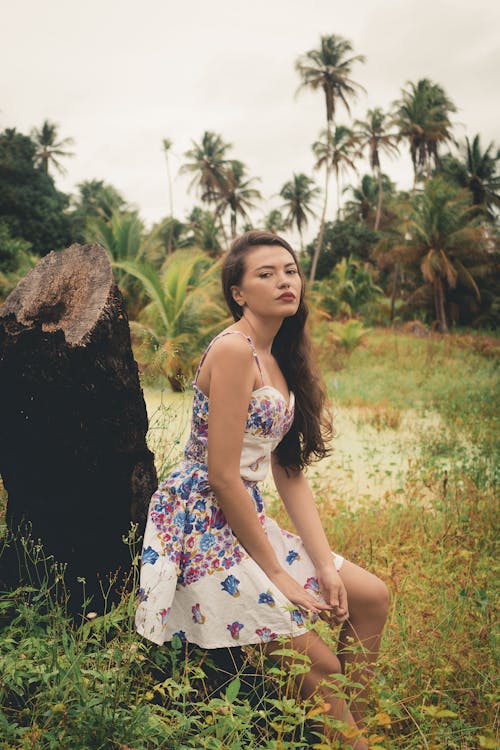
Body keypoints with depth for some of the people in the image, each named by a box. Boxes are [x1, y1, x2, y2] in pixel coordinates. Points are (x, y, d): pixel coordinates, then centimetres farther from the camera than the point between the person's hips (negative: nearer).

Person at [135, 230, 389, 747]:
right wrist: (276, 573, -14)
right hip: (200, 526, -9)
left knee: (371, 597, 11)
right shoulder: (233, 350, -18)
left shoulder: (279, 359, 10)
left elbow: (290, 472, 8)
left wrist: (325, 566, 0)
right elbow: (222, 476, -21)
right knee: (322, 668, -7)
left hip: (245, 521, 9)